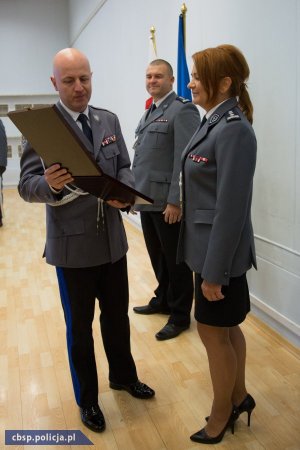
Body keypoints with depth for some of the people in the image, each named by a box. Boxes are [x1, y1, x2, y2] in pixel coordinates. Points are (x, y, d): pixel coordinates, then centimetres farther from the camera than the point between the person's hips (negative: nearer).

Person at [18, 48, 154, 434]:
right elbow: (26, 185, -13)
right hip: (72, 243, -4)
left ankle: (123, 376, 46)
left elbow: (124, 168, 5)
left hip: (113, 239, 5)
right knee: (80, 325, 13)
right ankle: (87, 398, 35)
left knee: (117, 315, 20)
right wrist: (49, 184, -36)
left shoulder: (109, 120, 5)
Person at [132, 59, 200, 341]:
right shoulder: (149, 113, 17)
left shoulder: (182, 110, -10)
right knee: (157, 255, 19)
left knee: (175, 260, 5)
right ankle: (163, 300, 37)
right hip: (146, 199, 8)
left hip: (167, 202, -8)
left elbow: (185, 159, -18)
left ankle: (180, 315, 20)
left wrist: (175, 201, -21)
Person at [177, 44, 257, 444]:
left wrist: (214, 271, -20)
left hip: (220, 252, -9)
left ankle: (221, 414, 32)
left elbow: (231, 208, -23)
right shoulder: (216, 123, 8)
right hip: (209, 245, 9)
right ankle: (239, 397, 42)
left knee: (214, 332, 9)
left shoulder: (234, 130, -20)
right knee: (226, 328, 21)